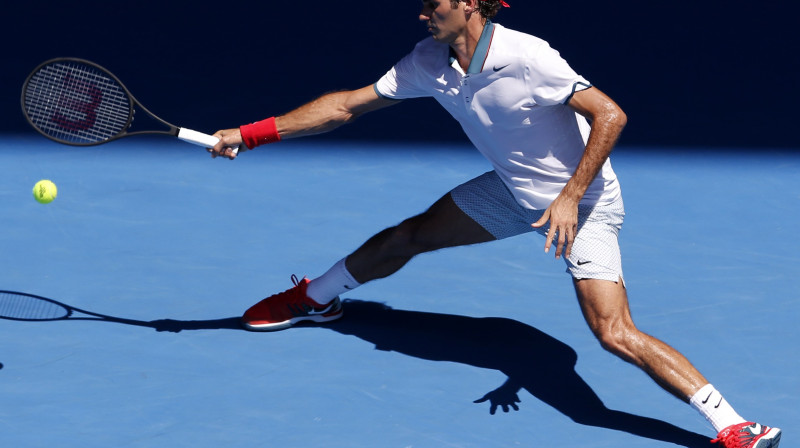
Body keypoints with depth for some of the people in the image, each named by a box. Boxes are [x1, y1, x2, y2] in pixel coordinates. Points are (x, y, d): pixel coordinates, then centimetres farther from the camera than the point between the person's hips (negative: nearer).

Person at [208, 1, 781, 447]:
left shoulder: (525, 57, -29)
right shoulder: (428, 63, -7)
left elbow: (610, 116, -28)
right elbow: (347, 105, 1)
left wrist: (570, 198, -33)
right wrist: (249, 134, -1)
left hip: (581, 201, -7)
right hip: (515, 190, 7)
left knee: (615, 333, -21)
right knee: (408, 235, 15)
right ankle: (315, 298, 44)